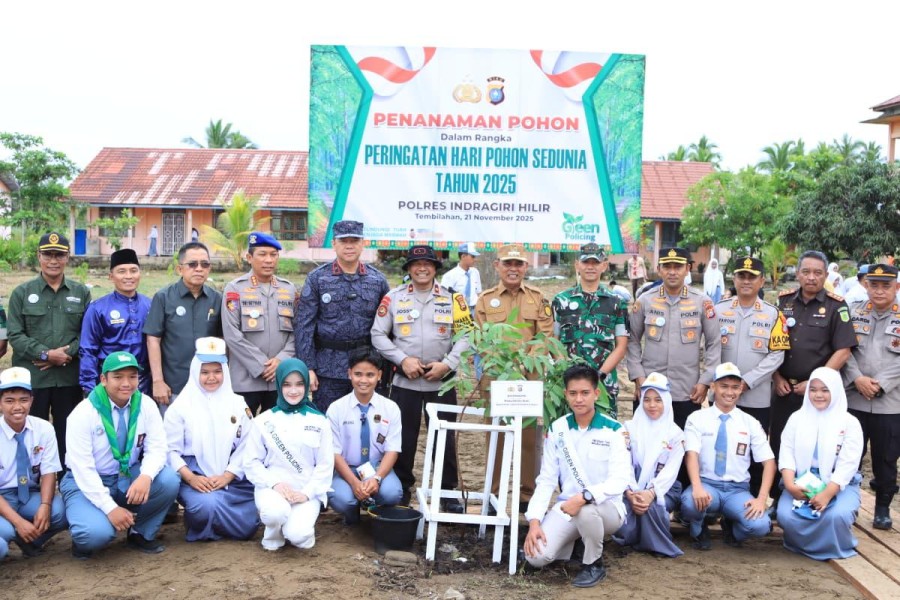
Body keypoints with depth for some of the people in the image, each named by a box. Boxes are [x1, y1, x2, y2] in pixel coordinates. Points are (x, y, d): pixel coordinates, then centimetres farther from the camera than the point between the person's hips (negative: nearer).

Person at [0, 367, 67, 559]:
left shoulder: (44, 429, -6)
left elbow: (49, 473, -5)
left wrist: (44, 506, -25)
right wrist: (18, 521, -26)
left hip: (29, 495, 3)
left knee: (60, 512, -27)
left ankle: (29, 540, 2)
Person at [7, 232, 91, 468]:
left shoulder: (81, 293, 7)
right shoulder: (22, 293, 3)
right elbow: (15, 335, -4)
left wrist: (67, 354, -13)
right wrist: (45, 354, -15)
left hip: (69, 377, 1)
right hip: (32, 377, -1)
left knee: (67, 434, 10)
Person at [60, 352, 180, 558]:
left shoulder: (145, 405, -7)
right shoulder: (84, 413, -18)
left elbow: (156, 448, -9)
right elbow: (82, 468, -19)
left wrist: (146, 476, -33)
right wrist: (110, 508, -27)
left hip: (129, 477, 4)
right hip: (87, 483, -4)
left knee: (169, 480, -25)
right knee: (97, 533, -31)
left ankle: (140, 534, 0)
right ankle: (85, 537, 8)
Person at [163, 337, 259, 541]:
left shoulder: (238, 405, 9)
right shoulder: (181, 406, 2)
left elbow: (246, 447, 4)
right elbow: (170, 449, -3)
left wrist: (227, 476, -11)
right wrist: (190, 477, -17)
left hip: (232, 477, 3)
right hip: (193, 476, -3)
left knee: (246, 528, -13)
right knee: (206, 504, -34)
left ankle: (212, 524, 20)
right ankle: (198, 528, 3)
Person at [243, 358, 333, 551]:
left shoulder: (319, 422, 3)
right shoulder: (264, 421, 2)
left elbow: (325, 465, 2)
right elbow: (251, 462, 2)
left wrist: (307, 492, -12)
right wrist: (274, 483, -14)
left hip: (307, 491, 0)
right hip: (272, 486, 0)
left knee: (298, 536, -25)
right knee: (275, 512, -35)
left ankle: (302, 525, 13)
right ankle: (273, 535, 3)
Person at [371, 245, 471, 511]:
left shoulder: (452, 298, 3)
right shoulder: (393, 297, 3)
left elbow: (465, 336, 0)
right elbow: (378, 334, 1)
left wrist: (447, 364, -13)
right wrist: (403, 359, -11)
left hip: (442, 381, 0)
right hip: (404, 380, 0)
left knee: (445, 437, 5)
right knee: (403, 437, 8)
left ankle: (448, 491, 18)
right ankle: (402, 488, 24)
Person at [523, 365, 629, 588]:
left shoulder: (612, 430, -10)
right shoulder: (557, 429, 1)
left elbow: (620, 479, -20)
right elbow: (546, 479, 1)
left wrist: (584, 497, -35)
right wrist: (534, 521, -10)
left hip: (607, 508, -3)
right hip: (566, 506, 3)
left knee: (586, 510, -39)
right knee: (536, 557, -20)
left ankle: (593, 564, -8)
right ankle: (575, 538, 14)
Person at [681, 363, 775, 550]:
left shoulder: (750, 423, 6)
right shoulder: (697, 418, 1)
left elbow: (769, 462, 2)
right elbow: (691, 454, -12)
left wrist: (761, 498, -13)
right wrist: (697, 487, -31)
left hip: (737, 490, 2)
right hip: (707, 484, -1)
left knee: (760, 525, -29)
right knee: (690, 502, -37)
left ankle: (732, 527, 11)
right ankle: (699, 530, 3)